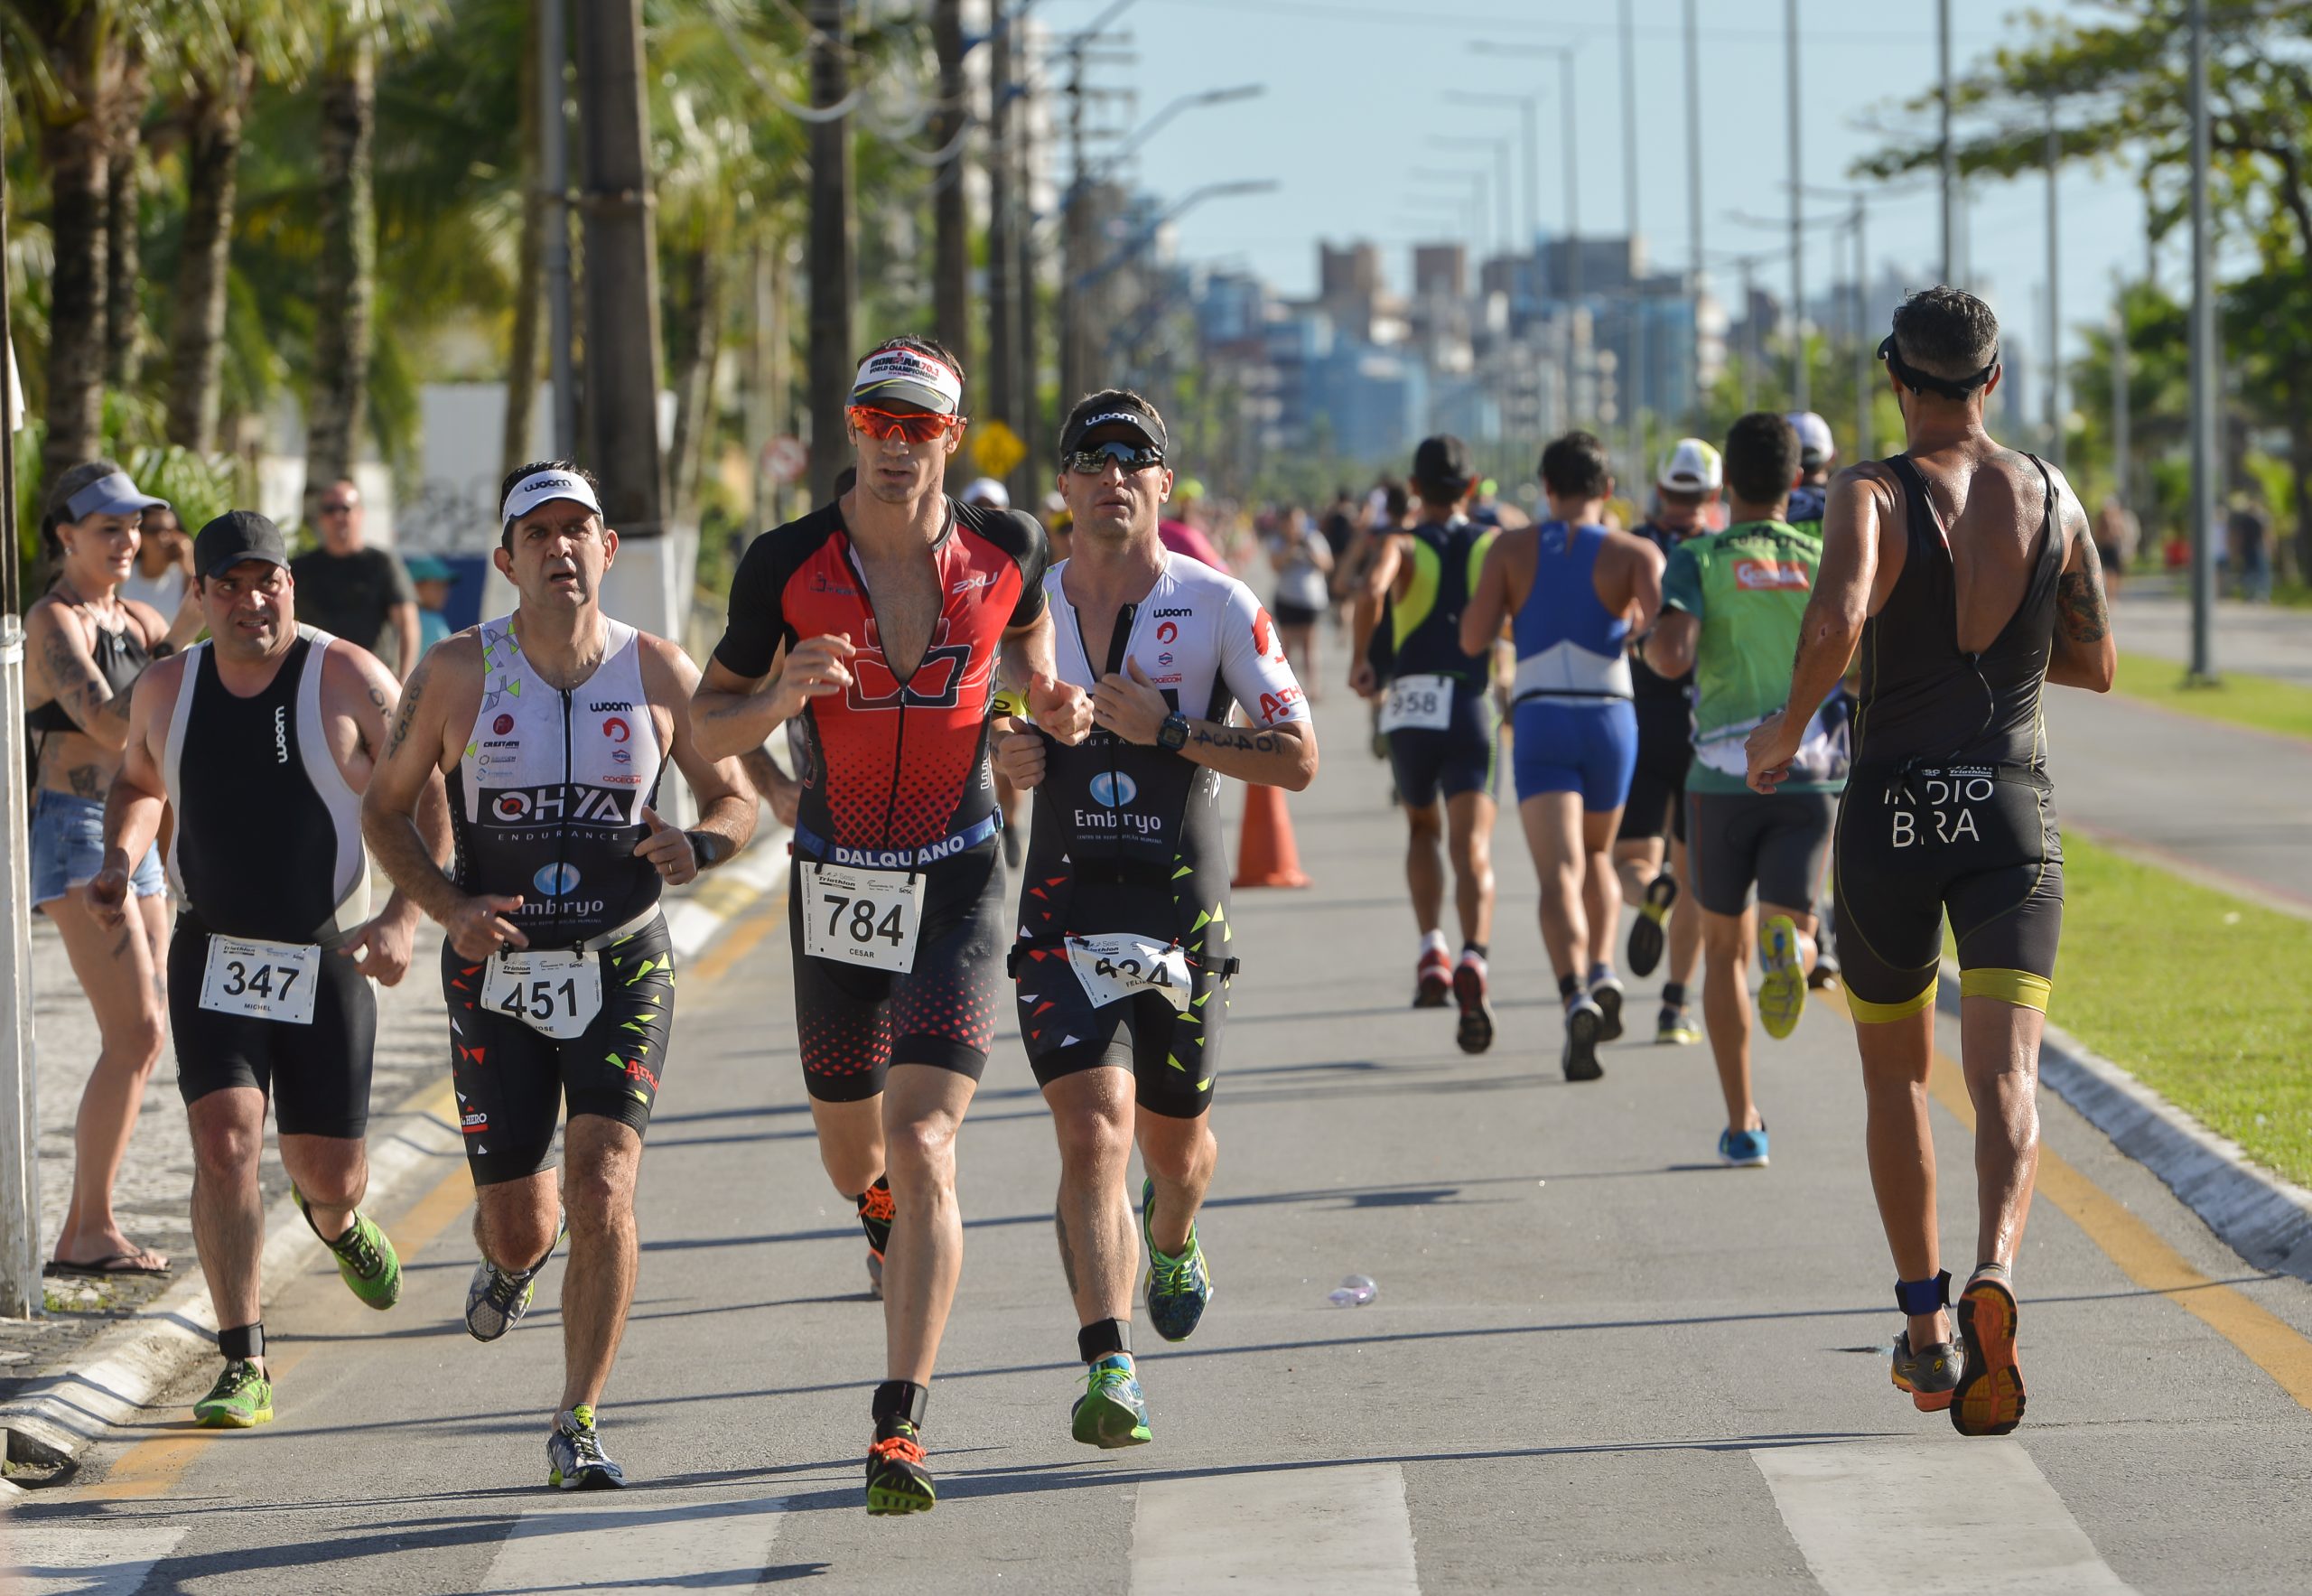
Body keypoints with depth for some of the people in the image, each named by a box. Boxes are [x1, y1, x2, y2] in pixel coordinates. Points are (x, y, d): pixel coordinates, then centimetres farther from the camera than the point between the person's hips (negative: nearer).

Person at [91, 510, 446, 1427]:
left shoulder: (349, 682, -10)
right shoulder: (167, 690, 1)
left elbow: (428, 803, -6)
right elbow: (139, 783, 22)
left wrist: (403, 919, -19)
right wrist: (121, 860, 2)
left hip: (327, 962, -1)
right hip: (211, 957, 1)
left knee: (329, 1173, 6)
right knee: (224, 1143, -17)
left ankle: (335, 1219, 47)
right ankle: (244, 1369, -11)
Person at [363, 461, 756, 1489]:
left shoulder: (659, 673, -3)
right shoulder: (457, 674, -5)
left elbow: (734, 798, 9)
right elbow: (385, 808, 5)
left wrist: (698, 847, -14)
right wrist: (448, 907, -11)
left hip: (623, 970, 0)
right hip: (498, 976, 0)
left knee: (602, 1193, -16)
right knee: (520, 1227, 5)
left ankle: (578, 1425, -5)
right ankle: (507, 1264, 45)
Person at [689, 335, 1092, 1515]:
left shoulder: (1006, 549, -5)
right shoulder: (788, 565, -9)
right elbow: (711, 721, -1)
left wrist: (1052, 704, -3)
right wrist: (782, 696, -22)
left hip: (956, 886, -2)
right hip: (835, 885, 2)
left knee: (923, 1148, -18)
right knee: (853, 1153, 19)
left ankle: (899, 1426, -20)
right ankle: (884, 1205, 59)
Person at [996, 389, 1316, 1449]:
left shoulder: (1217, 606, -4)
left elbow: (1297, 759, -7)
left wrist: (1167, 729, -18)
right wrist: (1006, 760, -5)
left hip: (1181, 911, 0)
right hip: (1064, 912, 0)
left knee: (1174, 1136, 16)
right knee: (1093, 1131, -18)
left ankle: (1173, 1246, 52)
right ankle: (1108, 1370, -22)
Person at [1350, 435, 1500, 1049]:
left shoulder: (1401, 546, 4)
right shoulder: (1496, 548, 10)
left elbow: (1371, 590, -20)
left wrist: (1359, 662, -7)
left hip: (1411, 707, 0)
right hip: (1476, 709, 0)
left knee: (1423, 830, 25)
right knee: (1471, 849, -9)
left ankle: (1432, 951, 10)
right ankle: (1473, 960, -33)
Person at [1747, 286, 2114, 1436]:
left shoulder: (1873, 494, -8)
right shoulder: (2052, 498, 5)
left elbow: (1836, 623, -28)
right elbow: (2096, 663, 15)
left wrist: (1787, 727, -11)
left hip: (1892, 817, -1)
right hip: (2013, 817, 1)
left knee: (1895, 1074, 17)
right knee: (2006, 1077, -10)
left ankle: (1924, 1330, 22)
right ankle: (1992, 1275, -37)